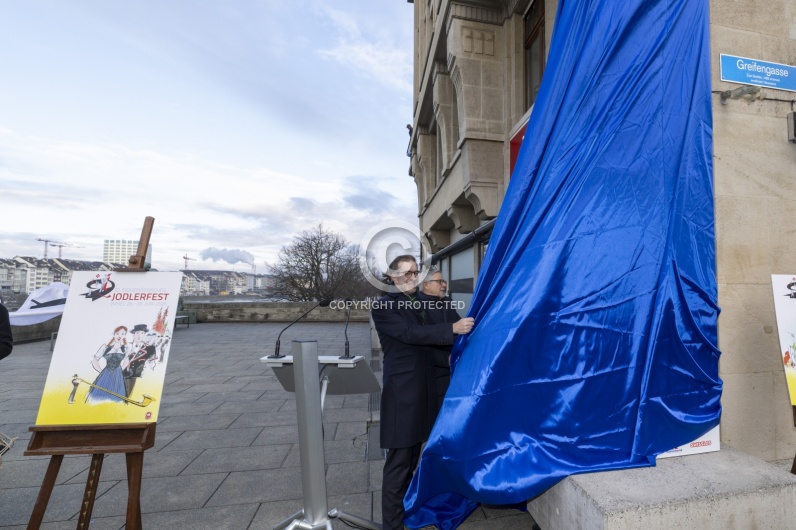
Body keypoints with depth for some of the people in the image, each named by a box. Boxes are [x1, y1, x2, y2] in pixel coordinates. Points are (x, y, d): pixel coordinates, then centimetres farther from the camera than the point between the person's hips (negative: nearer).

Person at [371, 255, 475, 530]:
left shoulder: (423, 303, 11)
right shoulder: (383, 307, -10)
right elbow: (411, 334, -22)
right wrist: (453, 329, -27)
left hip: (425, 389, 7)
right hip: (402, 391, -7)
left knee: (412, 458, 21)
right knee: (398, 461, 2)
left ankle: (405, 507, 40)